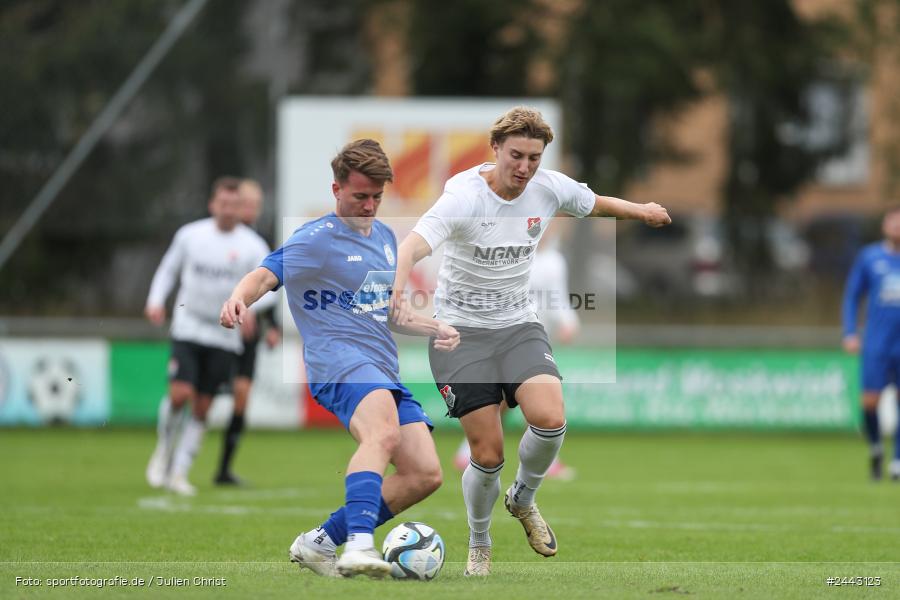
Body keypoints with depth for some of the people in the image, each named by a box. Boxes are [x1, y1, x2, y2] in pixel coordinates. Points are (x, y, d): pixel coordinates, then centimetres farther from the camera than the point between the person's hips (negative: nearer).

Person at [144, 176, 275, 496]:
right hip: (187, 329, 0)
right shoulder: (190, 235, 0)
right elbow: (168, 269, 14)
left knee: (202, 408, 2)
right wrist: (156, 300, -2)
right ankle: (164, 449, 10)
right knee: (180, 394, -17)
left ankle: (178, 472, 13)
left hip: (224, 336, 0)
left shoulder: (253, 246, -4)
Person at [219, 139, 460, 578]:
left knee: (425, 475, -4)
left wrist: (435, 328, 15)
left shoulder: (385, 237, 23)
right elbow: (266, 275, -14)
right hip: (339, 358, -8)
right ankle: (359, 546, -54)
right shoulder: (316, 239, -1)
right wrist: (238, 298, -37)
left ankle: (320, 542, 5)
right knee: (383, 432, -37)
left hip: (385, 372, 8)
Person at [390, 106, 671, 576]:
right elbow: (414, 245, -39)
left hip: (518, 325, 4)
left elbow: (594, 204, 21)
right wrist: (397, 291, -57)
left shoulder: (550, 188, -5)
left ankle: (523, 498, 9)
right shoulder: (463, 197, -22)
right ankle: (479, 546, 22)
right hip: (461, 330, -4)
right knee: (488, 456, -8)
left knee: (550, 419, -24)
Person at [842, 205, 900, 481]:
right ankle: (875, 448, 18)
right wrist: (850, 334, 1)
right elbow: (851, 296, 11)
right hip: (877, 343, -1)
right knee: (870, 401, -9)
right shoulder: (869, 257, 5)